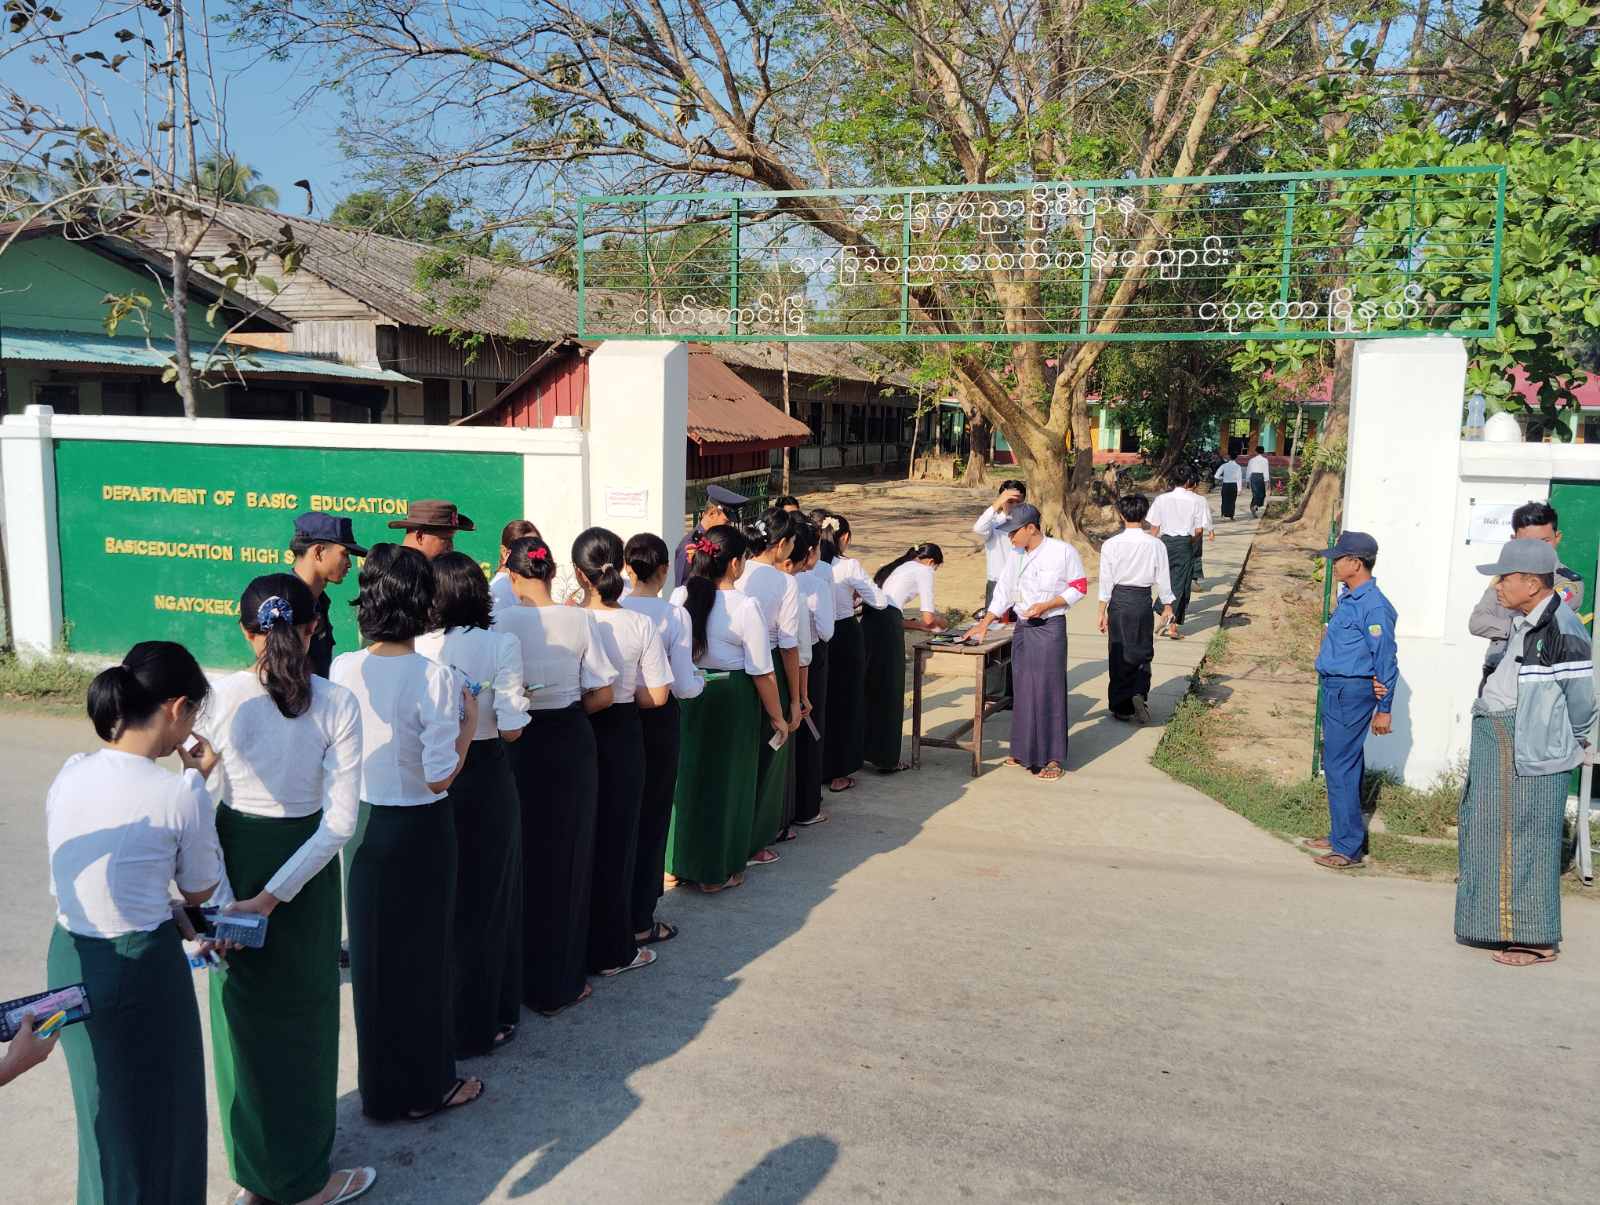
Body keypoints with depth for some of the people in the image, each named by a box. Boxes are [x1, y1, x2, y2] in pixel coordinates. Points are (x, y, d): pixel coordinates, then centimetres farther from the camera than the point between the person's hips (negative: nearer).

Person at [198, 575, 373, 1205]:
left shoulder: (218, 698, -12)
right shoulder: (336, 703, -15)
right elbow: (340, 821, -18)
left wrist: (218, 895, -11)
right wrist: (272, 898, -15)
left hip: (233, 858, 2)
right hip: (303, 862, -1)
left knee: (242, 1009, 20)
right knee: (302, 1014, 16)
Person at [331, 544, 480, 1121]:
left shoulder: (342, 669, -7)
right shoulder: (433, 678, -20)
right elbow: (440, 777, -19)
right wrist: (469, 721, -8)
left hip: (362, 823, 5)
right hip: (419, 831, -4)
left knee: (371, 953, 19)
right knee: (422, 954, 12)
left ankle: (378, 1084, 35)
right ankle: (424, 1087, 28)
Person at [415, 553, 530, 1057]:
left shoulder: (417, 647, -9)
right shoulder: (500, 645, -14)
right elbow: (511, 729, -15)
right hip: (485, 779, -2)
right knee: (485, 898, 14)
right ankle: (478, 1021, 25)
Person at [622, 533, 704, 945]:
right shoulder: (675, 615, -14)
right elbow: (684, 686, -16)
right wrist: (701, 680, 6)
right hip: (659, 721, -3)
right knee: (652, 814, 9)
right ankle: (640, 921, 17)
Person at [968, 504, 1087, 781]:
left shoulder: (1063, 551, -10)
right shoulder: (1018, 556, 8)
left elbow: (1079, 587, -6)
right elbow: (1004, 591, 13)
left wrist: (1046, 605, -16)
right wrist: (983, 625, 10)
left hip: (1050, 627, -6)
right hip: (1023, 628, 6)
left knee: (1048, 690, -5)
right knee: (1024, 691, 9)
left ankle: (1053, 759, 3)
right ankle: (1025, 751, 21)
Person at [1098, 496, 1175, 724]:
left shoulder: (1111, 545, -8)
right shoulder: (1156, 545, -5)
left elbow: (1106, 581, -5)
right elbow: (1163, 579, 1)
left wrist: (1103, 611, 3)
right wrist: (1167, 607, 13)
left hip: (1119, 600, 0)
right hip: (1143, 601, 0)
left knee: (1118, 654, 10)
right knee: (1143, 652, 15)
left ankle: (1121, 707, 15)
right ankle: (1140, 693, -8)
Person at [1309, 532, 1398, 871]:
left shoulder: (1373, 605, -17)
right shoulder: (1347, 598, 12)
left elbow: (1386, 658, -15)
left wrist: (1384, 708, -12)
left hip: (1350, 692, -10)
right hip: (1336, 688, 10)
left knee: (1340, 767, -7)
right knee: (1341, 764, 17)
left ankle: (1348, 847, 0)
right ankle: (1341, 834, 28)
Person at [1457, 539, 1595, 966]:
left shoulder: (1562, 630, -18)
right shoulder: (1522, 623, 10)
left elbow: (1582, 700, -16)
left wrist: (1570, 745, -1)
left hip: (1529, 754, -9)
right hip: (1497, 746, 9)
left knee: (1527, 841, -1)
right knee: (1489, 834, 17)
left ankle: (1537, 940, 11)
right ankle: (1501, 922, 31)